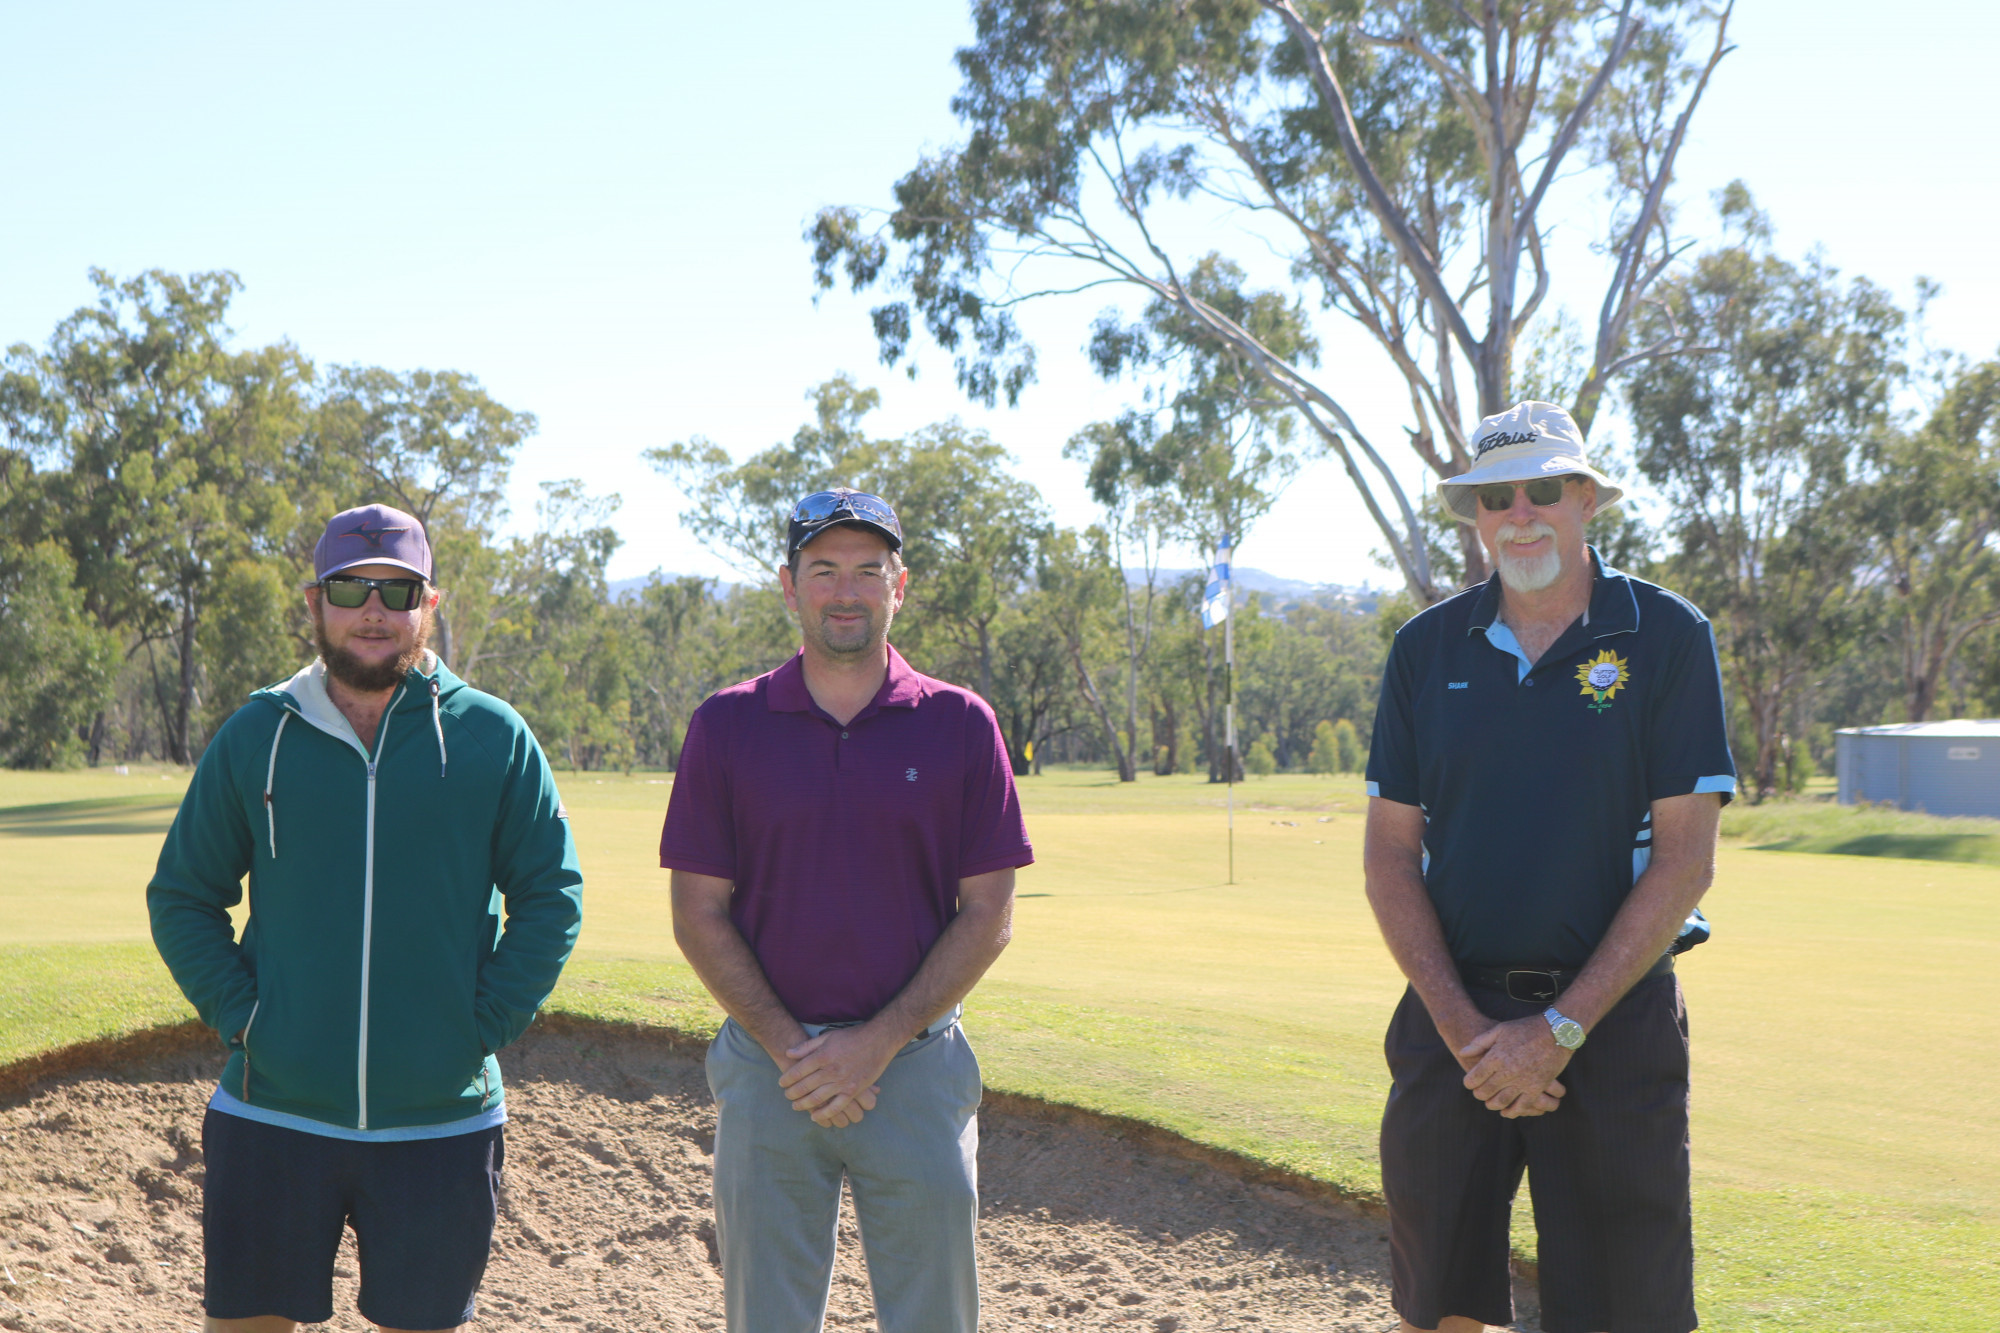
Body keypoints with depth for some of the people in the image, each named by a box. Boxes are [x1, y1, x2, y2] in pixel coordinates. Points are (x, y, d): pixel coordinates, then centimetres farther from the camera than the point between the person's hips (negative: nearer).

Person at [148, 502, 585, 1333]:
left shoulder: (494, 737, 0)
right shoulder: (256, 735, 3)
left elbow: (551, 896, 3)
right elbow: (181, 896, 8)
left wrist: (485, 1027, -6)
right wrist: (238, 1015, -4)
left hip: (441, 1124, 0)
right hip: (270, 1115, 1)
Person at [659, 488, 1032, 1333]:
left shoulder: (960, 725, 1)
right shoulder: (727, 726, 3)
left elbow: (988, 915, -1)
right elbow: (700, 915, 0)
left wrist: (878, 1043, -10)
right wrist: (790, 1049, -10)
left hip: (917, 1066, 0)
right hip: (767, 1066, 1)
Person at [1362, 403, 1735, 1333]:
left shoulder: (1666, 638, -3)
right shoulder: (1427, 648, 5)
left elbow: (1684, 861, -7)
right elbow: (1390, 857, 4)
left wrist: (1562, 1028, -12)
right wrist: (1463, 1028, -8)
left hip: (1613, 1017, -2)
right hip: (1451, 1018, 3)